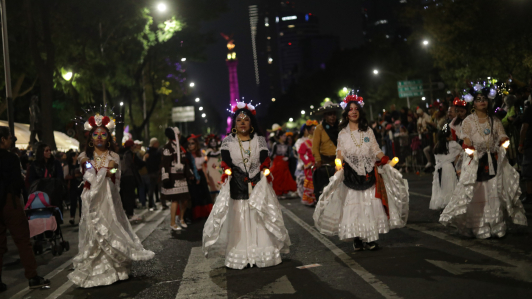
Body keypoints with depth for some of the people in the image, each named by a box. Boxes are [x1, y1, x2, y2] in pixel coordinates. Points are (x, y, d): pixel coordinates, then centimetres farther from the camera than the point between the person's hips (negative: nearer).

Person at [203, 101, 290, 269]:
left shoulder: (260, 140, 9)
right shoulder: (227, 142, 7)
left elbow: (264, 163, 2)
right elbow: (227, 165, 0)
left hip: (258, 187, 1)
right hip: (237, 190, -1)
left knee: (260, 221, -1)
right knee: (238, 222, -3)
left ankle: (263, 255, 5)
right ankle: (239, 257, 1)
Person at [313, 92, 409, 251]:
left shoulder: (368, 131, 12)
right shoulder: (343, 133, 9)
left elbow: (376, 150, 8)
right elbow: (340, 153, 4)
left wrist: (383, 158, -12)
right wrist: (339, 163, -17)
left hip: (368, 173, 1)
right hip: (351, 175, -1)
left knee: (370, 204, -3)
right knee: (353, 205, -4)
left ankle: (369, 238, 2)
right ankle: (356, 238, 2)